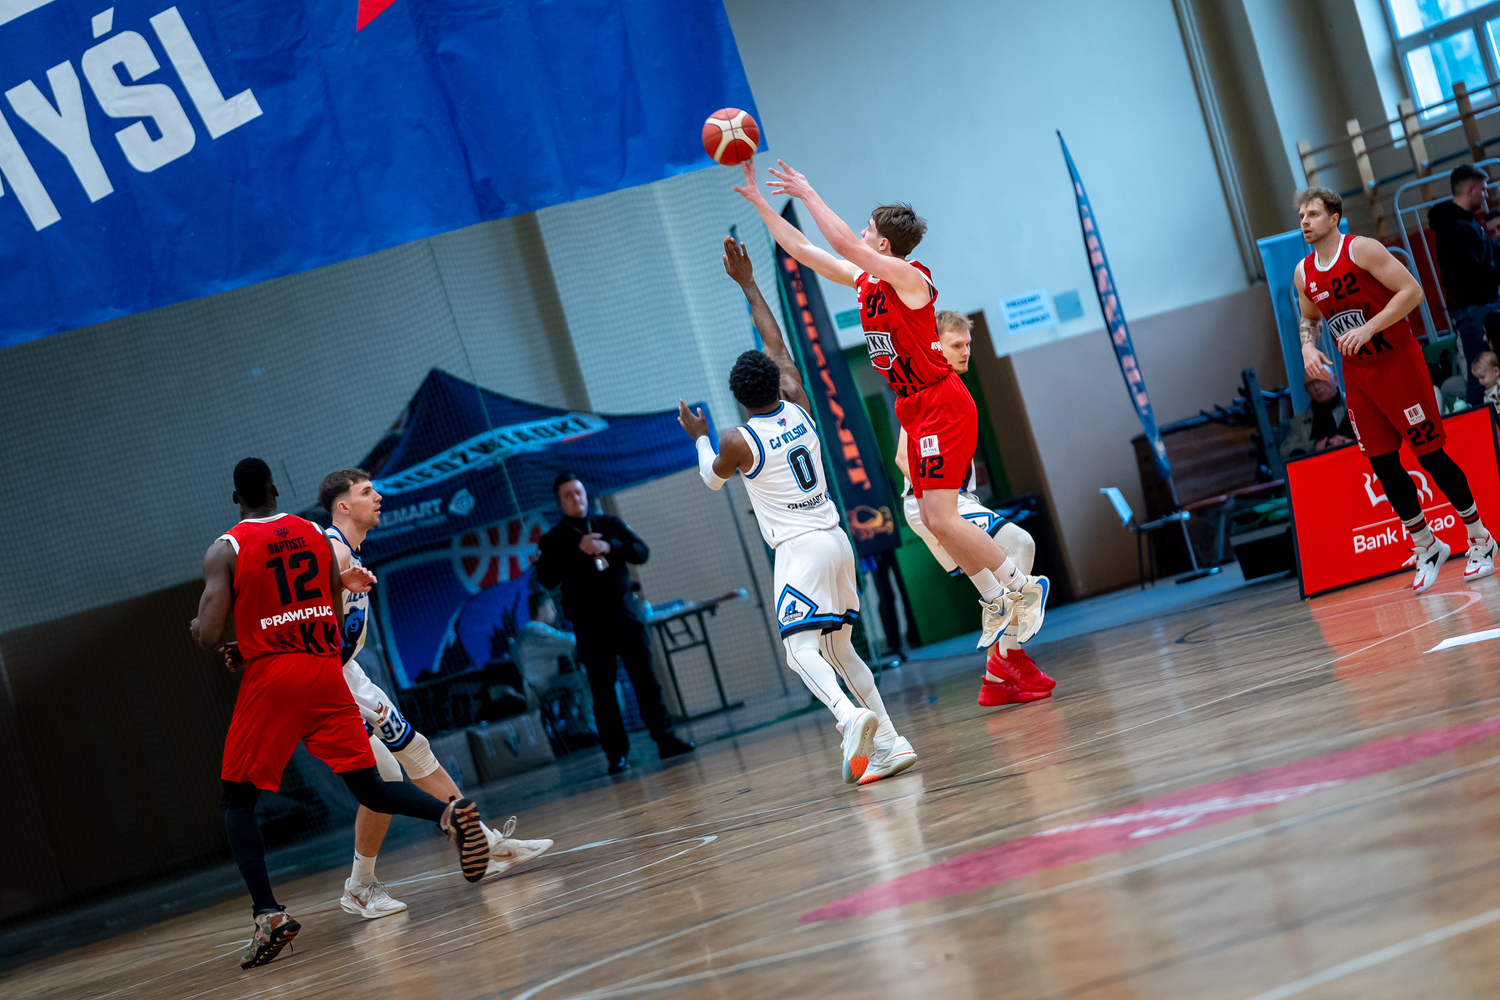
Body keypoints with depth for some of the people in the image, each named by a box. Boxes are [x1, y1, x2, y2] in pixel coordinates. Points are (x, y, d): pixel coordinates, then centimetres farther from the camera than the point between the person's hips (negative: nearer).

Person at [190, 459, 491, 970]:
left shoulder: (225, 550, -1)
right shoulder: (316, 535, 14)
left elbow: (208, 636, -8)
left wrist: (199, 628, 18)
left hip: (270, 679, -4)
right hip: (326, 672, 4)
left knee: (238, 800, 8)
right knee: (370, 788, 10)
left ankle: (268, 913, -8)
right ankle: (452, 814, -17)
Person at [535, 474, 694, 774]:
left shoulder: (610, 524, 12)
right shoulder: (553, 540, 4)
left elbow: (642, 552, 3)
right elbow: (546, 579, -9)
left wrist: (610, 547, -14)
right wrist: (577, 551, -17)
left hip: (625, 611, 2)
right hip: (589, 622, -2)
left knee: (646, 679, 1)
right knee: (603, 690, -2)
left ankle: (665, 739, 6)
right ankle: (617, 755, 0)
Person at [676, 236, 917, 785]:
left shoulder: (738, 441, -8)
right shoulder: (800, 410, 6)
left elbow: (713, 477, 15)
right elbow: (779, 347, 19)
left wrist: (699, 437, 32)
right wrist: (748, 284, 25)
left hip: (798, 549, -6)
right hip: (836, 539, 6)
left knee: (803, 649, -14)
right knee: (841, 648, 14)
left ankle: (850, 717, -41)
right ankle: (890, 743, 10)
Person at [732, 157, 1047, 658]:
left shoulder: (908, 278, -16)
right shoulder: (865, 280, 9)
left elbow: (843, 243, -29)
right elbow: (803, 251, 14)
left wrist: (808, 193, -20)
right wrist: (758, 200, 13)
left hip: (942, 405, -9)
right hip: (917, 410, 9)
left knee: (941, 518, -12)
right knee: (934, 519, 10)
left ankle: (1023, 586, 2)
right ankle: (995, 600, 22)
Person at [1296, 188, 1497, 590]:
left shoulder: (1361, 249, -14)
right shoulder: (1303, 274, 6)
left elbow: (1412, 291, -18)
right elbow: (1309, 319, 22)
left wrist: (1368, 328, -25)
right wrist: (1308, 348, 0)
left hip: (1399, 363, -6)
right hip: (1357, 374, 6)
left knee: (1430, 455, -3)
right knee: (1383, 465, 4)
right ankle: (1426, 546, 20)